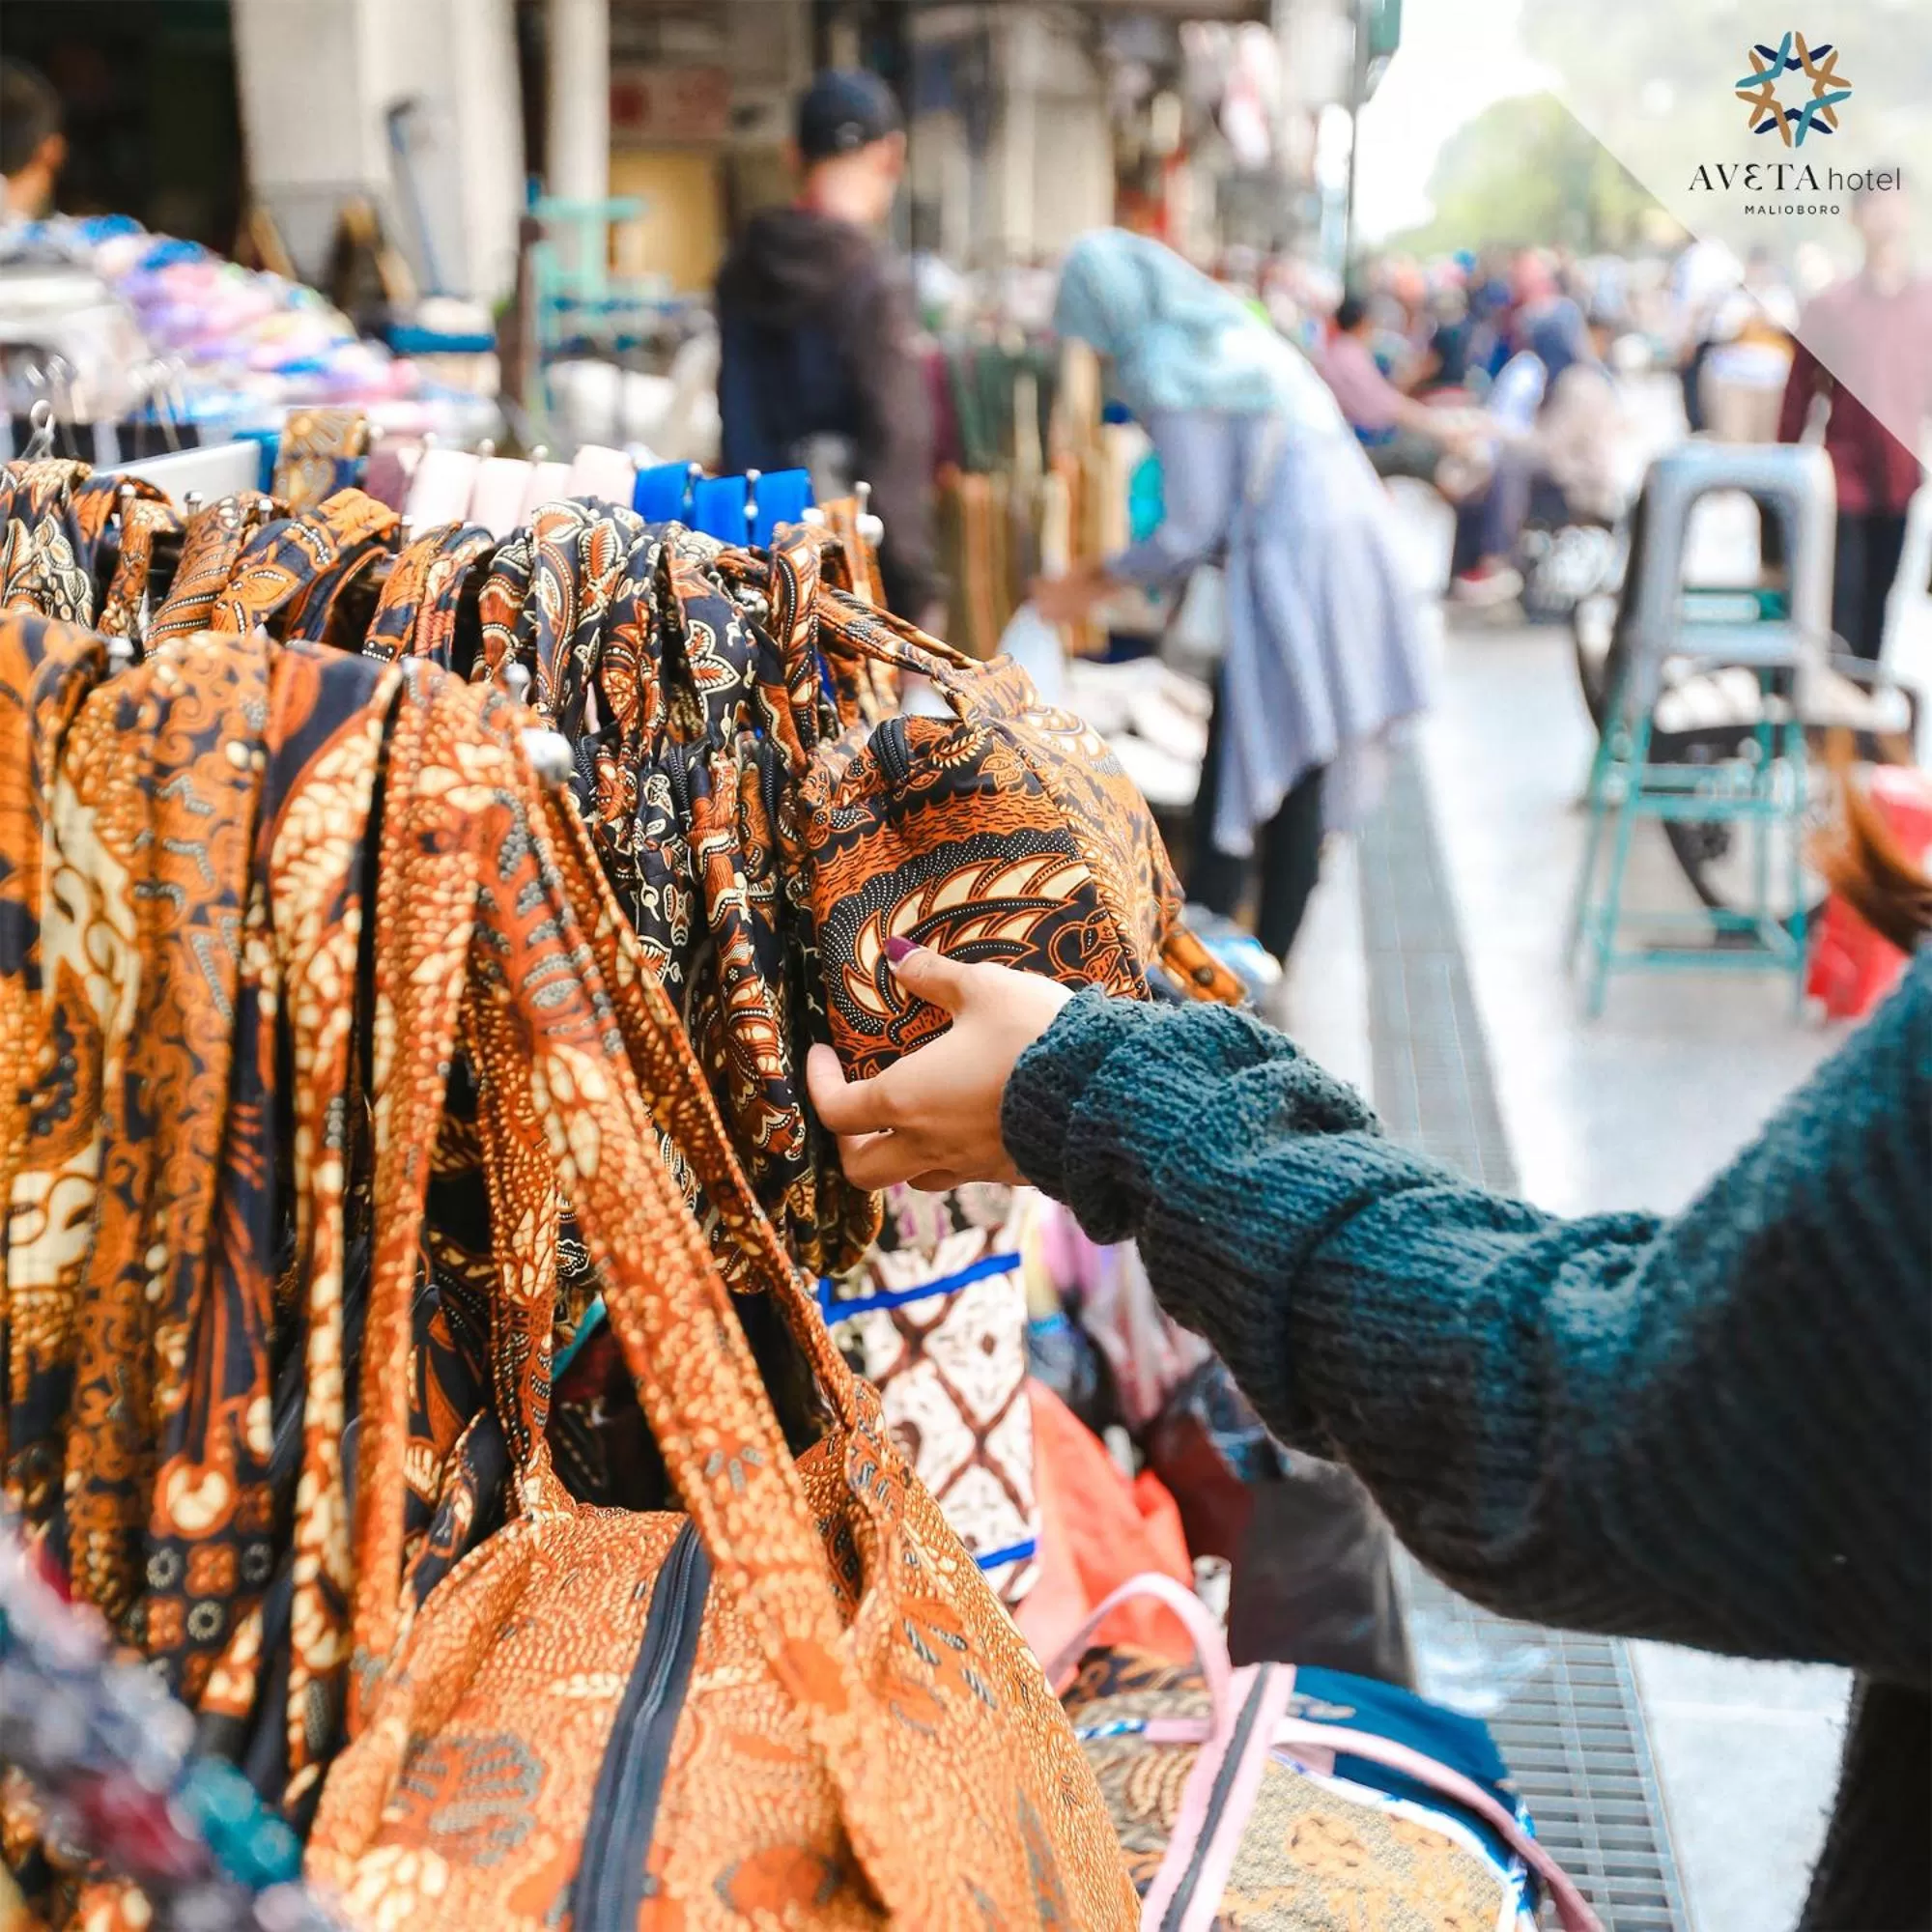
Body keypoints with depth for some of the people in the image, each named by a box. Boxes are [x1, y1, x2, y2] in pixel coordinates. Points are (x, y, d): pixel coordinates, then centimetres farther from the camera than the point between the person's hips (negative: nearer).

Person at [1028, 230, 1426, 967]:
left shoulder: (1171, 370, -10)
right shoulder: (1235, 332, 18)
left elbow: (1191, 530, -11)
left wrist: (1093, 584, 2)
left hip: (1292, 571, -9)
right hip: (1350, 552, 9)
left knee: (1233, 788, -3)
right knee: (1302, 792, 11)